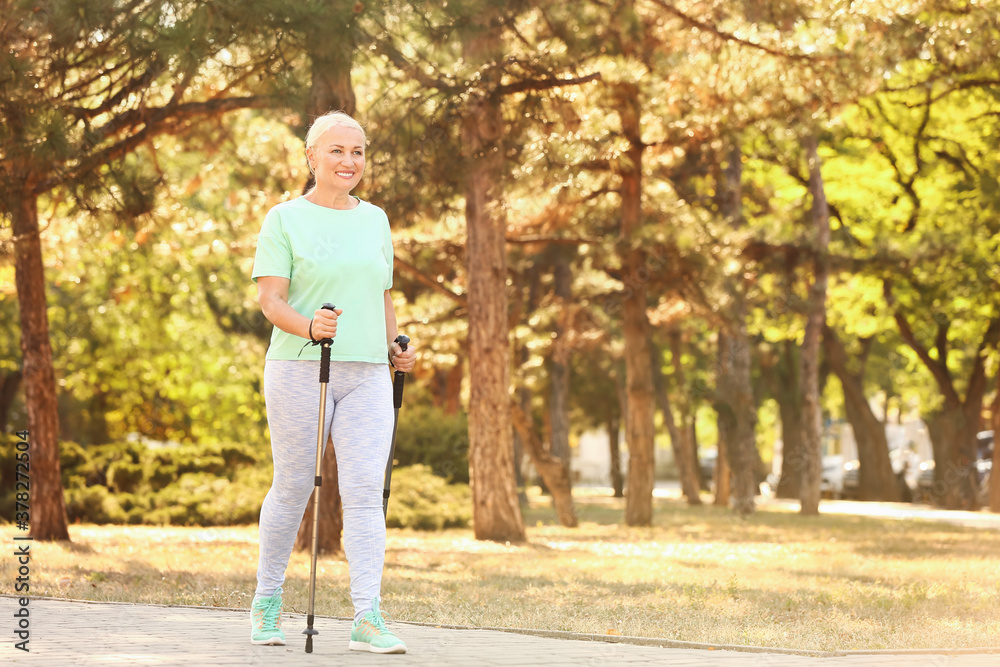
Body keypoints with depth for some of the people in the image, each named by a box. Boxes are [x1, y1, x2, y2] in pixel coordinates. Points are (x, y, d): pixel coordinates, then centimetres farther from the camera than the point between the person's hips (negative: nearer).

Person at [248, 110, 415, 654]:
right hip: (300, 370, -3)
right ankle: (267, 601, 24)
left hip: (367, 375, 3)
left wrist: (394, 347, 11)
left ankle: (368, 618, -11)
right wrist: (308, 326, -26)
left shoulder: (375, 219, 16)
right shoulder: (284, 219, 1)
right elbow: (270, 298, -8)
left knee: (365, 492, -8)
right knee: (292, 488, 5)